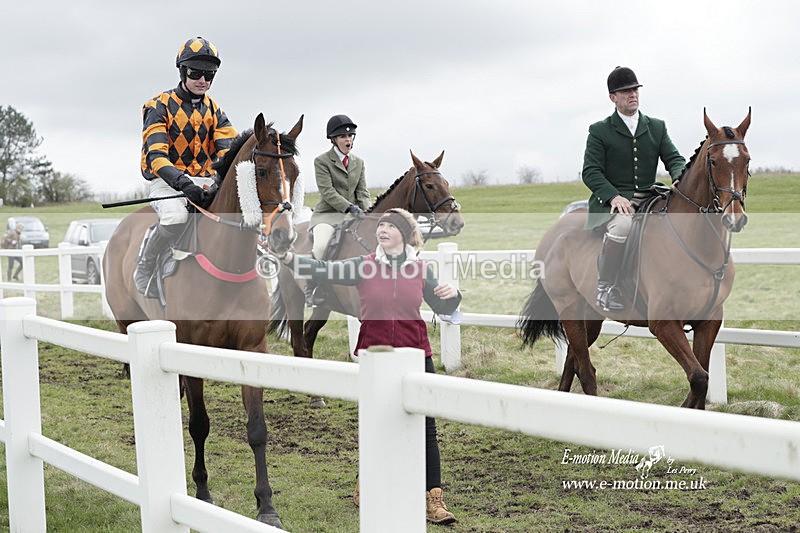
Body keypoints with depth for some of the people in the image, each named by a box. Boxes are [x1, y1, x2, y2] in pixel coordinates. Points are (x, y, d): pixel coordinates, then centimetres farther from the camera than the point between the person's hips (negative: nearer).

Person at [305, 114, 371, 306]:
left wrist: (367, 211, -10)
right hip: (327, 214, -5)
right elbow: (327, 192, -12)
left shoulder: (359, 162, 15)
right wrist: (350, 207, -23)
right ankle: (310, 290, -14)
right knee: (321, 246, -32)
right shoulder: (322, 161, -2)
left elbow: (362, 192, 10)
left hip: (352, 216, 5)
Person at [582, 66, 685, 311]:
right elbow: (591, 172, -3)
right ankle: (605, 287, -22)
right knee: (622, 224, -38)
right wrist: (614, 196, -22)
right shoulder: (599, 131, 6)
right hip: (611, 202, -5)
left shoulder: (657, 127, 18)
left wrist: (681, 178, -15)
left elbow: (674, 158, 10)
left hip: (649, 200, 5)